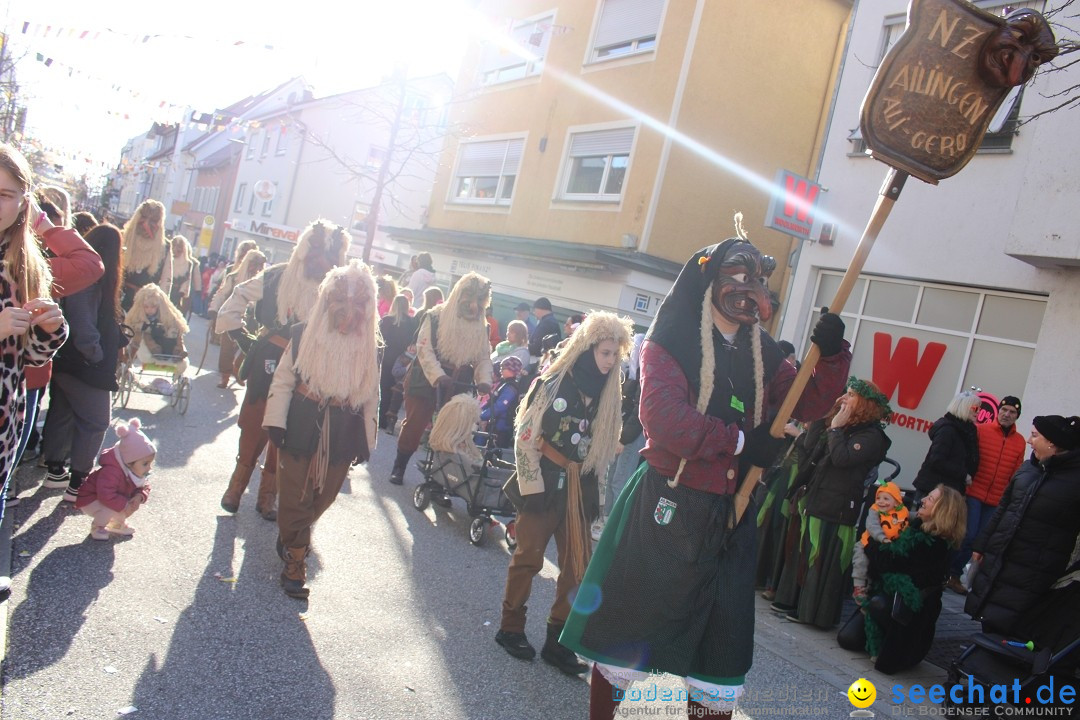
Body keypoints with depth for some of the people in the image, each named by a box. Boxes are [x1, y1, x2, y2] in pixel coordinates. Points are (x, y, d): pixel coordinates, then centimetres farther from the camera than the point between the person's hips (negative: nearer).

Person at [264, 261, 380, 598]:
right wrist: (275, 421, -5)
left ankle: (290, 534, 38)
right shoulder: (304, 335, -4)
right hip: (301, 428, -2)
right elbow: (283, 380, 1)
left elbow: (370, 397, 8)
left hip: (342, 435, 2)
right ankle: (294, 562, 21)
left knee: (323, 496, 10)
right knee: (295, 495, 4)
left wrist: (366, 440, 9)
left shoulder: (370, 348, 1)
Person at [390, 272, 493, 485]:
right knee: (413, 427, 3)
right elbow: (424, 350, -15)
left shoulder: (481, 328, 6)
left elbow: (484, 358, 5)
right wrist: (439, 377, -28)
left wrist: (483, 381, -15)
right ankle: (399, 467, 20)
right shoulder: (435, 317, -8)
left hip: (457, 389, 3)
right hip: (426, 383, -3)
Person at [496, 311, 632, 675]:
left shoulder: (609, 394, 6)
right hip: (545, 481, -5)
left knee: (577, 566, 6)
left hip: (579, 487, 5)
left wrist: (593, 492, 10)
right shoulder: (554, 384, -11)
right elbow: (525, 437, -11)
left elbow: (605, 446, 13)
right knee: (528, 557, 4)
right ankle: (511, 628, 21)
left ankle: (558, 641, 19)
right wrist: (533, 488, -13)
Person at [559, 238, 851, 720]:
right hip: (666, 511, -5)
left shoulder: (762, 356, 11)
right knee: (628, 631, 10)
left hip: (728, 521, 6)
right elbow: (662, 415, -24)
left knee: (723, 660, 14)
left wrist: (830, 353, -6)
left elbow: (809, 404, 11)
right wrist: (740, 440, -18)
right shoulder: (672, 343, -9)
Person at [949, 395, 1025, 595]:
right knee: (968, 536, -9)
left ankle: (954, 574, 21)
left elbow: (1016, 474, 10)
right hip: (973, 493, -4)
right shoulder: (980, 430, -4)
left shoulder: (1020, 441, 6)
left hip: (996, 500, 4)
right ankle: (945, 572, 8)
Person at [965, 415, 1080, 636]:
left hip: (1032, 574, -5)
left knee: (999, 627, -5)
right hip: (996, 559, 6)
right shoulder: (1028, 468, 6)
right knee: (987, 620, 12)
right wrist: (981, 545, 16)